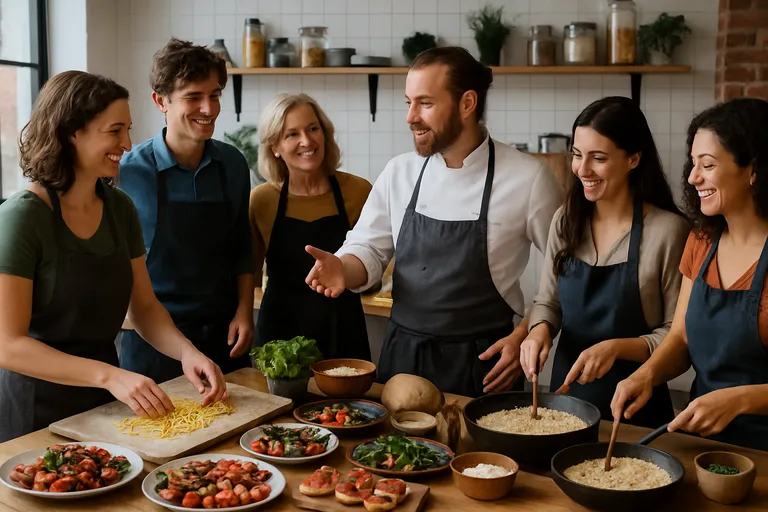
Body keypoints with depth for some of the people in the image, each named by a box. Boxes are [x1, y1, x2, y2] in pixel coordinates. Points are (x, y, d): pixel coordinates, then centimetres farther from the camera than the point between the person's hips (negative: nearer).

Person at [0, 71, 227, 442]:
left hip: (105, 402, 6)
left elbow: (144, 307, 5)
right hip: (38, 408, -6)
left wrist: (186, 352, -13)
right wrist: (109, 376, -30)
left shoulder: (119, 207, -1)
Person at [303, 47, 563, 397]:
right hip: (402, 356, 4)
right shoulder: (399, 172, 1)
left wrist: (525, 337, -10)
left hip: (481, 366, -3)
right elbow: (369, 249, 6)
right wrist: (343, 269, -15)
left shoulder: (528, 178, -10)